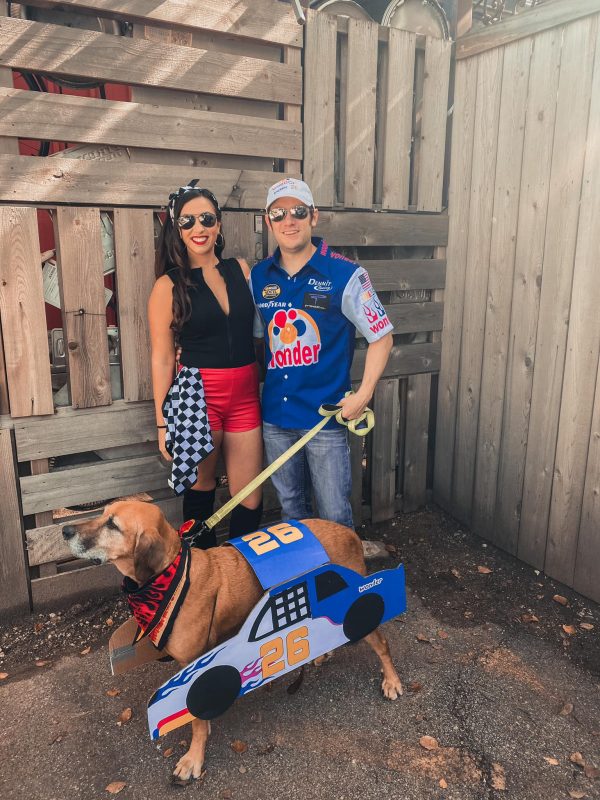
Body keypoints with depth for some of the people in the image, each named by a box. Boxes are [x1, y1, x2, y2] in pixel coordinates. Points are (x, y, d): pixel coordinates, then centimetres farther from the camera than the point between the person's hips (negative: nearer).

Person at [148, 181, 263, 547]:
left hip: (245, 396, 3)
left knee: (250, 502, 7)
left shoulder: (241, 269, 6)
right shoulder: (168, 285, -3)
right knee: (201, 489, 11)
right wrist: (163, 422, -3)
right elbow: (162, 358, -3)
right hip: (198, 394, -3)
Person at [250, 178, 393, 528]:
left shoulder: (345, 275, -10)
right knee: (291, 507, 20)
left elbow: (381, 337, -4)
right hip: (275, 416, 4)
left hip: (326, 416, -4)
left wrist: (363, 396, -12)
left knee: (334, 516, 4)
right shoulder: (259, 277, 3)